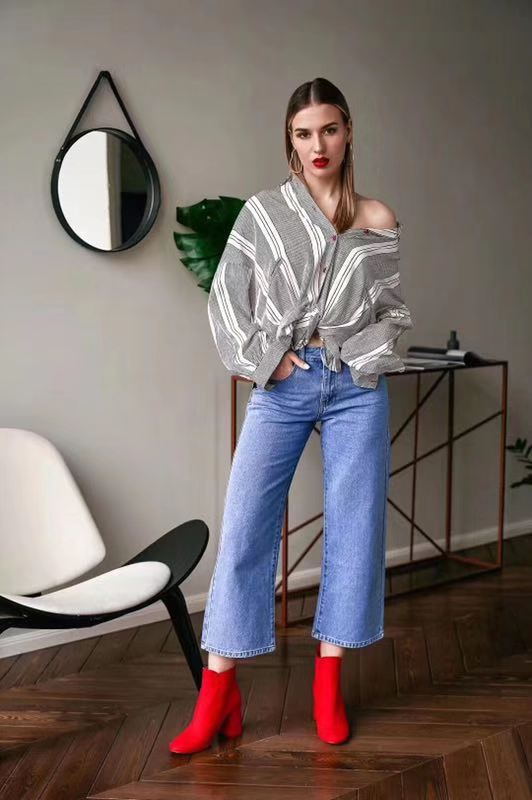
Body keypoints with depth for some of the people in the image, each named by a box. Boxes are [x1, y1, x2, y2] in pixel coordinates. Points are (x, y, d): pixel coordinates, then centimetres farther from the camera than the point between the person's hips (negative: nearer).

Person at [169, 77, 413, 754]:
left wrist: (364, 355, -4)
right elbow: (226, 297, 4)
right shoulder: (262, 212, 6)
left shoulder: (377, 221, 8)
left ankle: (328, 685, 19)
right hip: (281, 384, -1)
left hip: (357, 387, 1)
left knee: (353, 530, 3)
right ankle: (218, 693, 6)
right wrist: (265, 358, -5)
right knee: (244, 528, -5)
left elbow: (394, 310, 11)